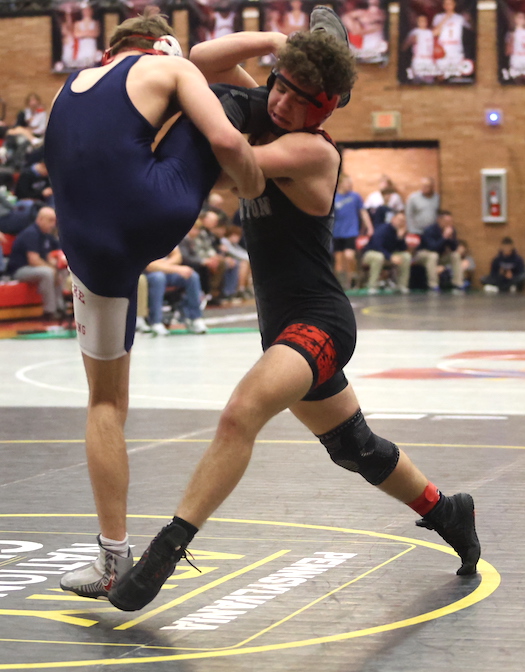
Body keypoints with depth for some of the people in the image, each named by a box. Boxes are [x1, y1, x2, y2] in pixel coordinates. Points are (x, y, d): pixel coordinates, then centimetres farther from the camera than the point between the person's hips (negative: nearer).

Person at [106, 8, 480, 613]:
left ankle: (165, 550, -36)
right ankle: (446, 513, 44)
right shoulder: (266, 116, 7)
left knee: (240, 414, -32)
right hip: (287, 327, 10)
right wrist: (279, 40, -1)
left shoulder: (313, 150, -16)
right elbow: (203, 60, 3)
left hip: (319, 322, -10)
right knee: (356, 449, 24)